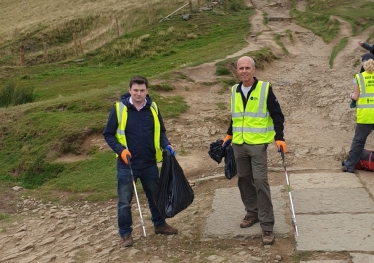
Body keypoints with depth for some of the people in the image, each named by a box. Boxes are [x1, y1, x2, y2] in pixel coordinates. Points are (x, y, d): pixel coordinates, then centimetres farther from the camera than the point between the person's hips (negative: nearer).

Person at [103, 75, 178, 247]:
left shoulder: (153, 108, -1)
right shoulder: (119, 108, -10)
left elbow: (160, 131, 11)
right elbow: (108, 134, -4)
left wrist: (166, 145, -8)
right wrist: (121, 150, -18)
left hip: (149, 163, 4)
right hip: (127, 164, -3)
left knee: (156, 195, 18)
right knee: (125, 201, 4)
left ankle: (160, 224, 38)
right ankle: (125, 233, 21)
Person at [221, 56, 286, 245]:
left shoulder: (265, 88, -7)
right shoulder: (235, 90, 8)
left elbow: (277, 115, -5)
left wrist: (279, 138, -13)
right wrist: (229, 134, 20)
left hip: (258, 144, -5)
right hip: (238, 144, 5)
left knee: (260, 181, -9)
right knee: (244, 179, 12)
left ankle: (267, 226, -2)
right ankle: (252, 213, 30)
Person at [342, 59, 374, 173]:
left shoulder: (359, 77, 2)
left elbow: (356, 97, 1)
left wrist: (352, 95, 22)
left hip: (365, 114, 0)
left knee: (358, 140, 6)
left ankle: (350, 165, 7)